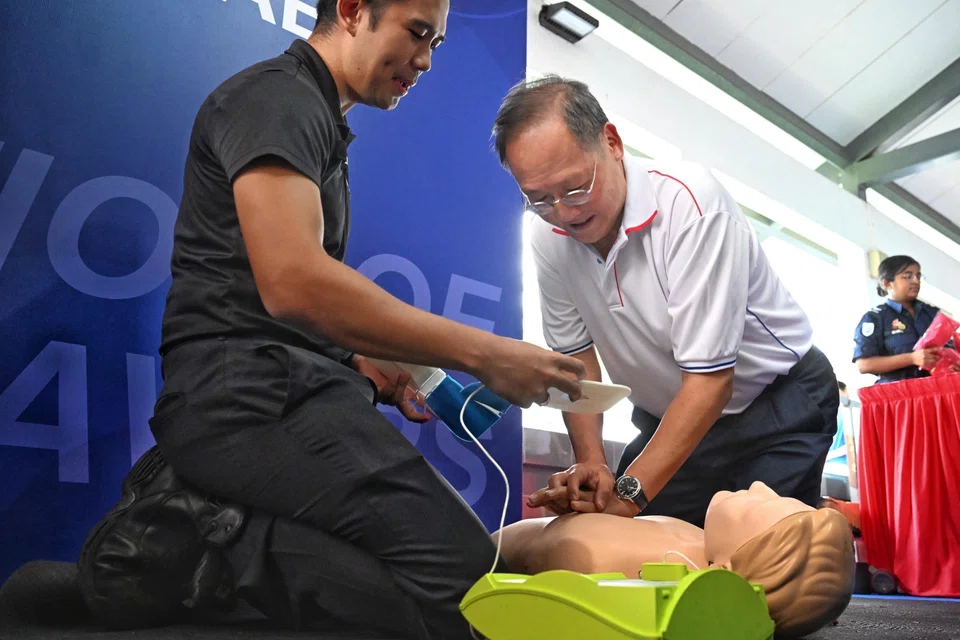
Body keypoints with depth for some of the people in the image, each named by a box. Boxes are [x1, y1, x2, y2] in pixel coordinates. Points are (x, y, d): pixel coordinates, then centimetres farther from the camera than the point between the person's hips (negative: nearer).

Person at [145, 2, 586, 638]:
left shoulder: (322, 126, 25)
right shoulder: (275, 96, -6)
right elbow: (292, 282, -23)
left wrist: (369, 371, 9)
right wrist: (483, 354, -19)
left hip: (293, 384, 10)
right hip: (250, 391, -10)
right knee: (460, 573, -23)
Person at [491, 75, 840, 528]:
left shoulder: (687, 199, -29)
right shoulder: (548, 236, -12)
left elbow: (709, 379, -29)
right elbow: (576, 355, -2)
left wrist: (629, 493, -30)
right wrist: (591, 461, -17)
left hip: (778, 403, -4)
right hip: (669, 416, 5)